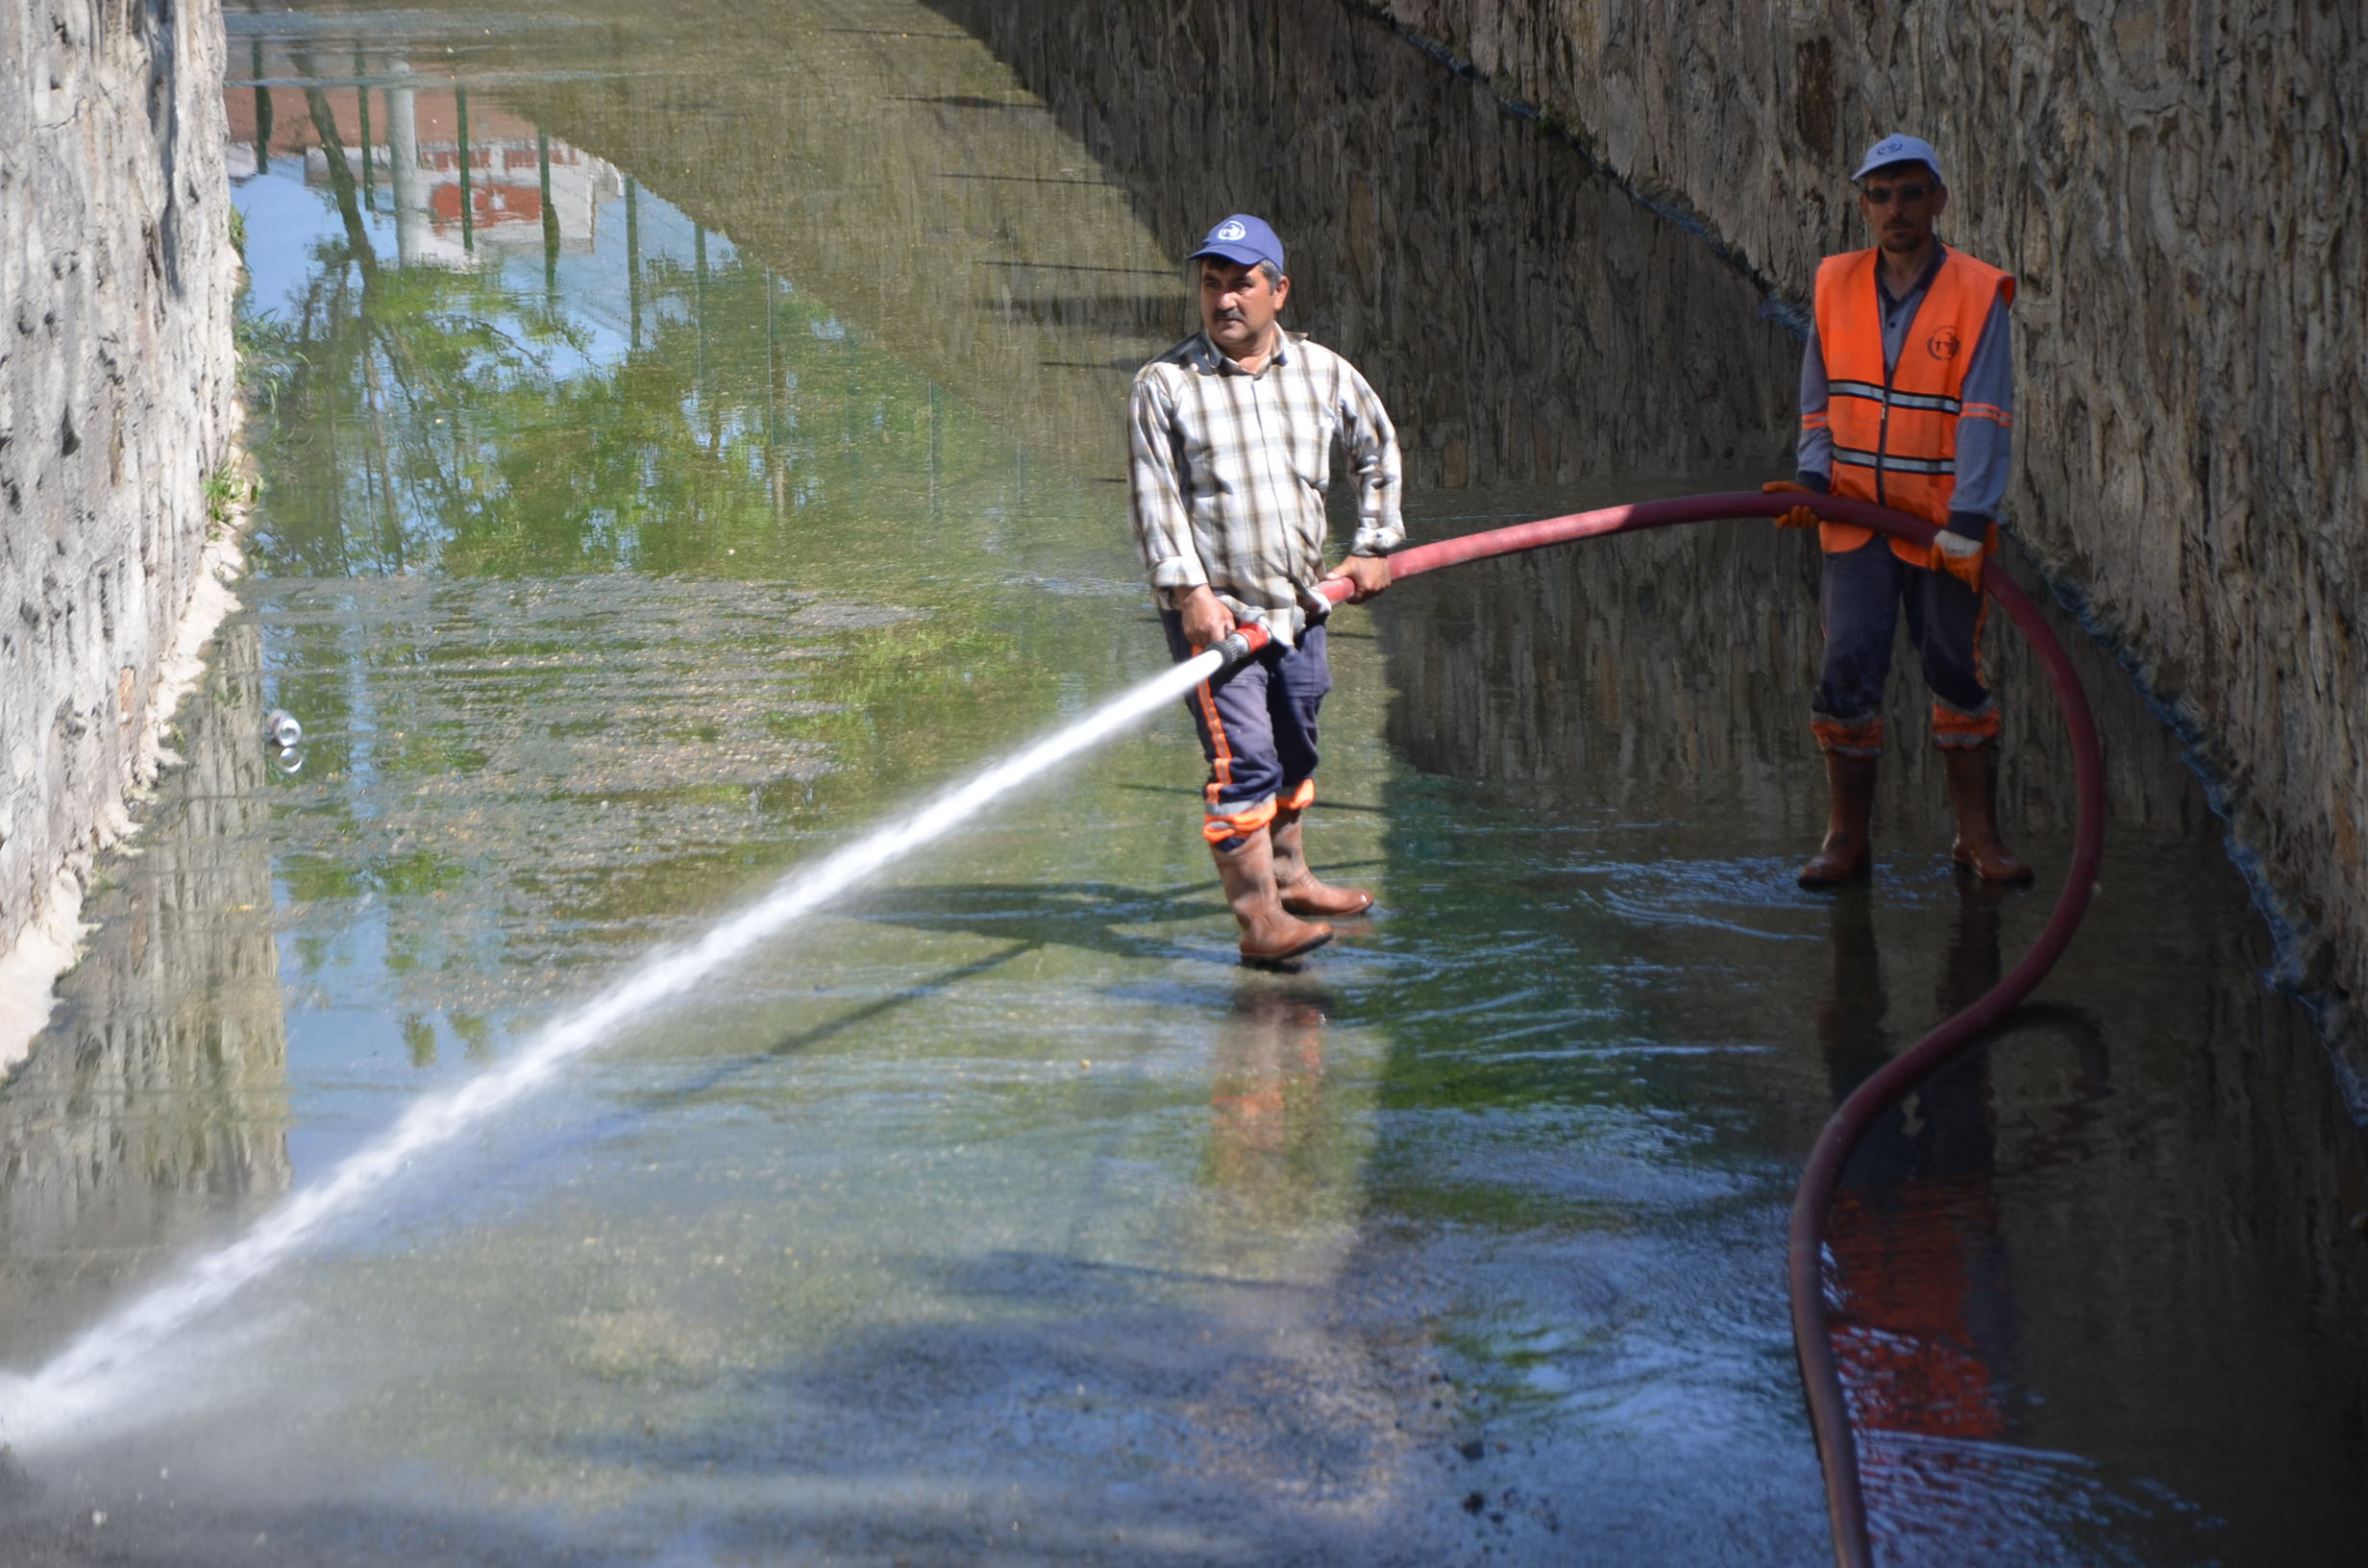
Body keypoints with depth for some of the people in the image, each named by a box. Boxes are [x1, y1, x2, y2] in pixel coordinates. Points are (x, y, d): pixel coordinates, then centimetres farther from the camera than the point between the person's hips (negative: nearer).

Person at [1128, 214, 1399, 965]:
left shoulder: (1324, 373, 5)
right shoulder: (1164, 384, -7)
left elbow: (1377, 450, 22)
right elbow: (1156, 500, -10)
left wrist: (1373, 546, 20)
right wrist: (1190, 594, -18)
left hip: (1299, 606, 5)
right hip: (1212, 611, -5)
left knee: (1295, 750, 19)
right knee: (1243, 762, -15)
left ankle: (1290, 879, 39)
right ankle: (1258, 920, -17)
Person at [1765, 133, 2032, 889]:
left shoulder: (1976, 294, -9)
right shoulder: (1837, 285, 3)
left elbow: (1985, 418, -15)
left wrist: (1966, 522, -22)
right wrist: (1813, 479, -4)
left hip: (1943, 526, -2)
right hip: (1855, 518, 3)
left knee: (1957, 672, 6)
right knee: (1848, 669, -3)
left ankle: (1978, 835, 18)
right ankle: (1847, 837, 8)